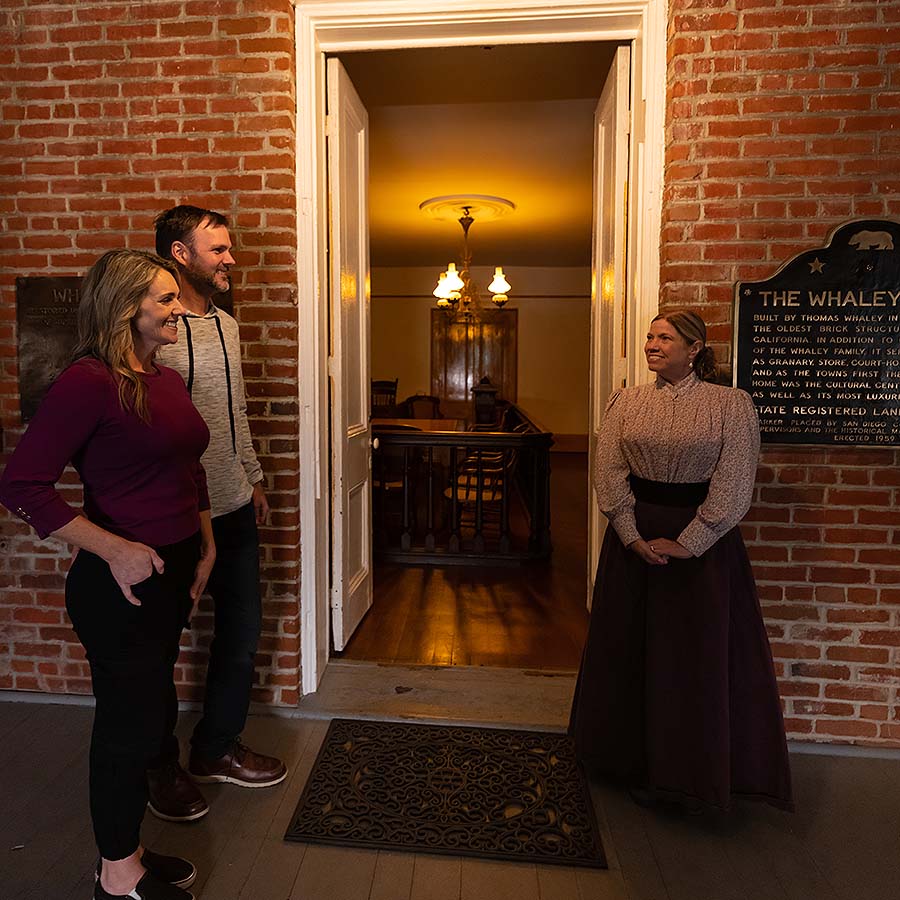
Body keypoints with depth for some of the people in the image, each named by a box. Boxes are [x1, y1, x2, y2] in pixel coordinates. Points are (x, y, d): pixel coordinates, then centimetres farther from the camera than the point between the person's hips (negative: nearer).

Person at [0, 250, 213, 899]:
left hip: (173, 574, 8)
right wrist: (115, 550, -23)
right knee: (131, 725, 8)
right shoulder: (89, 381, -17)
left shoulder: (168, 381, 8)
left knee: (151, 716, 21)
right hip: (122, 584, -8)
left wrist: (206, 548, 15)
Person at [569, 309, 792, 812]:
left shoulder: (732, 405, -5)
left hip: (703, 541, -3)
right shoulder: (628, 401, 3)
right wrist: (633, 535, -12)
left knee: (699, 654, 6)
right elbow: (608, 471, -2)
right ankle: (643, 765, 32)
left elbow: (734, 486, -11)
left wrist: (685, 544, -16)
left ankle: (699, 775, 28)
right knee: (633, 650, 11)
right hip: (633, 536, 3)